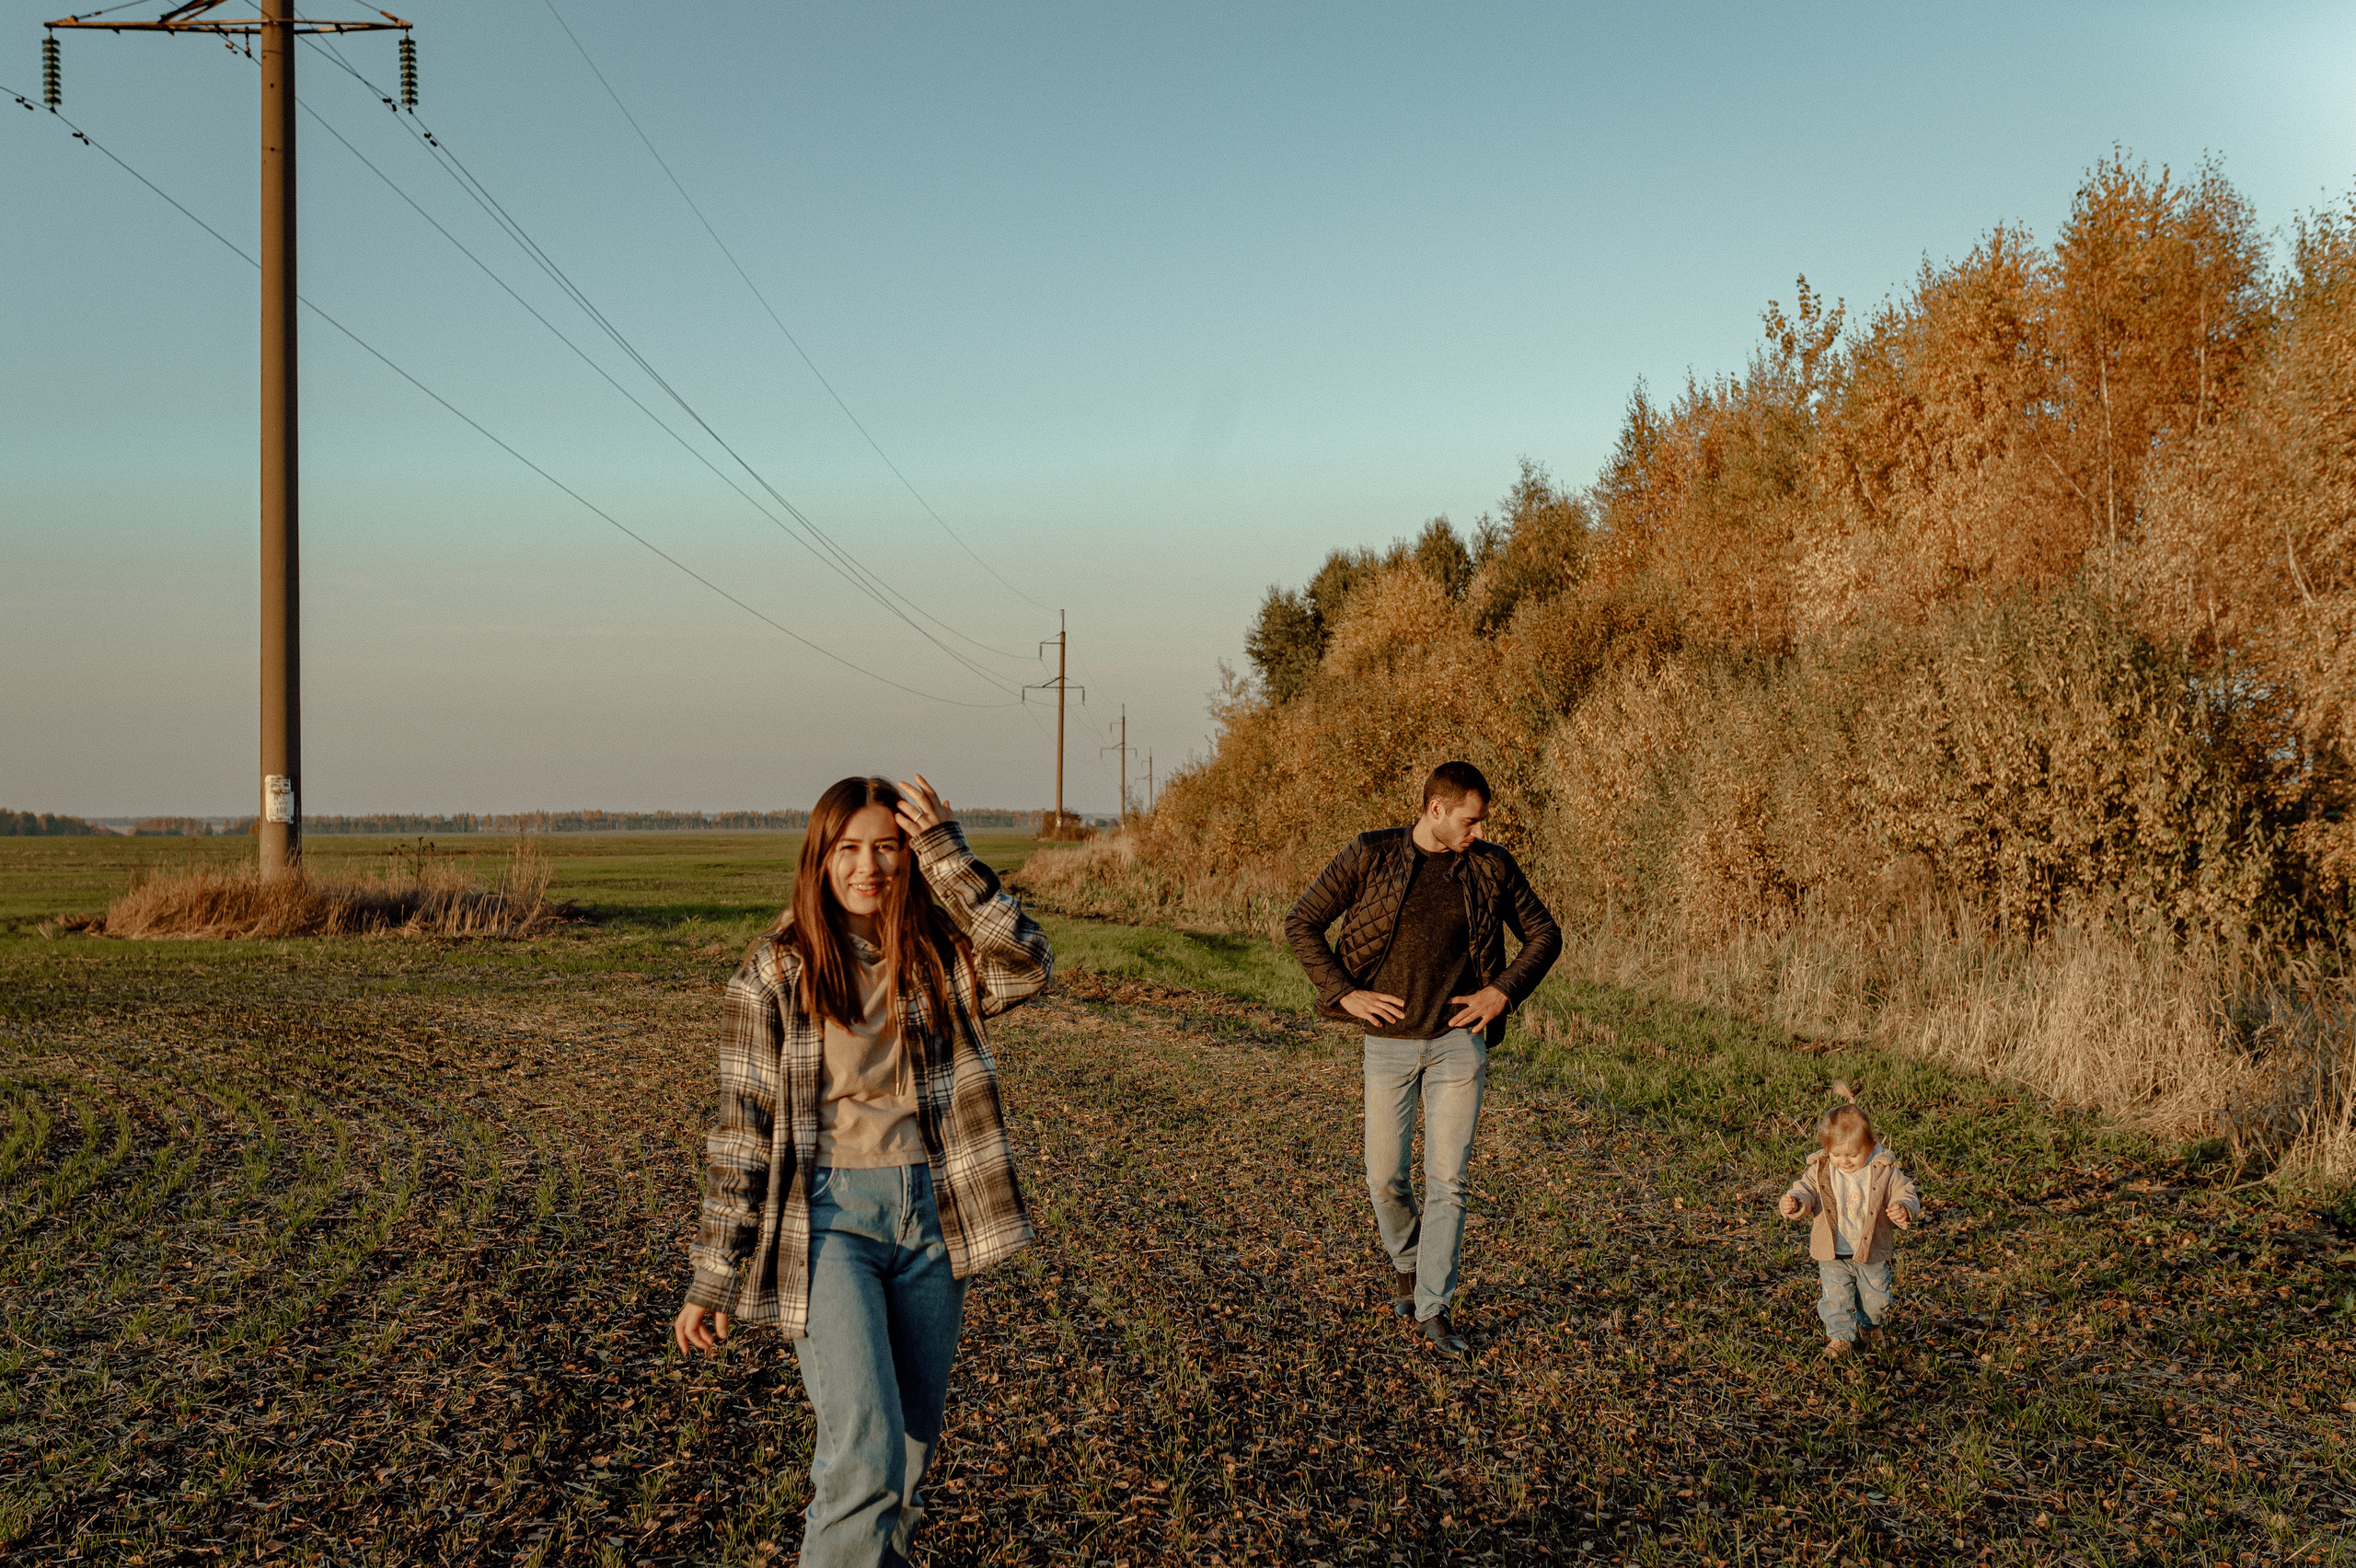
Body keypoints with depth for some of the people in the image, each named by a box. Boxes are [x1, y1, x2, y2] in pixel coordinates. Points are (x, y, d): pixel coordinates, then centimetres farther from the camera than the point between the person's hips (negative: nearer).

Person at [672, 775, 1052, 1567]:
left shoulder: (938, 954, 5)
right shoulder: (776, 972, -2)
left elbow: (1027, 965, -16)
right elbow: (743, 1124, -1)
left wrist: (947, 856, -16)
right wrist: (714, 1278, -3)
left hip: (929, 1215, 4)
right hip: (827, 1217, -3)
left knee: (910, 1445, 15)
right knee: (867, 1453, -17)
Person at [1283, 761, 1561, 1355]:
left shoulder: (1490, 867, -1)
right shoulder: (1369, 857, -7)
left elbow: (1543, 934, 9)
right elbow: (1301, 924, -3)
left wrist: (1502, 992, -5)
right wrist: (1343, 993, -11)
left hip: (1458, 1041, 0)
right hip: (1389, 1041, 0)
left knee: (1447, 1178, -4)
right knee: (1386, 1178, 6)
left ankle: (1434, 1309, 4)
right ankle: (1407, 1259, 36)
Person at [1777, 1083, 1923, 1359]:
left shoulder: (1884, 1170, -12)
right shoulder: (1820, 1170, -10)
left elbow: (1905, 1194, -7)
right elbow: (1807, 1192, -7)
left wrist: (1904, 1211, -30)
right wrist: (1795, 1204, -31)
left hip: (1872, 1251, 0)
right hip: (1833, 1253, 0)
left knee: (1874, 1296, 16)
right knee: (1835, 1295, -2)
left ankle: (1871, 1328, 44)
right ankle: (1839, 1337, 17)